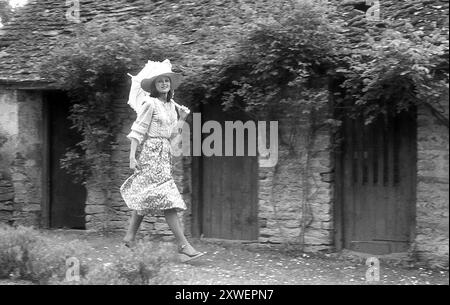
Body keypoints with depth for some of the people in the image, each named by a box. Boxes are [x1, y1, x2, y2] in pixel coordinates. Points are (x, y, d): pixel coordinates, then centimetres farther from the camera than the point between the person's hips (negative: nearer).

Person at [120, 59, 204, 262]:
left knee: (145, 197, 14)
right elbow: (138, 131, -11)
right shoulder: (150, 103, -10)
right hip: (151, 152, -8)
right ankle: (183, 246, -15)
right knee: (167, 198, -12)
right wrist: (132, 156, -15)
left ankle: (130, 237, 25)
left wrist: (182, 119, 8)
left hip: (164, 153, 8)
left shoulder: (171, 105, 13)